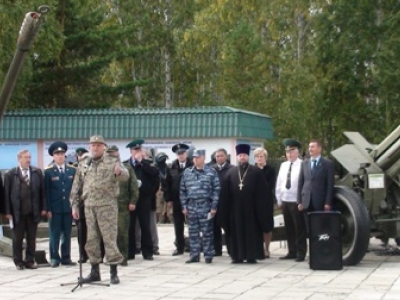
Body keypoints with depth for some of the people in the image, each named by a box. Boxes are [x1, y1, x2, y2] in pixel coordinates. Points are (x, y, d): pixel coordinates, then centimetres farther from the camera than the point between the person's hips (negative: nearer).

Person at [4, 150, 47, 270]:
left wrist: (43, 208, 0)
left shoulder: (37, 172, 4)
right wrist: (8, 211, -8)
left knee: (32, 238, 7)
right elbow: (6, 193, -3)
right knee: (18, 238, 7)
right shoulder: (10, 174, -2)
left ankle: (30, 261, 16)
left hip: (33, 211, 2)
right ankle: (18, 261, 18)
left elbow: (42, 191, 5)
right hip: (17, 212, -2)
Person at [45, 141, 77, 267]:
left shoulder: (72, 170, 8)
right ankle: (54, 258, 7)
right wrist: (48, 209, -9)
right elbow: (46, 191, -3)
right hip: (55, 208, -2)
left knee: (67, 234, 6)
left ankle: (66, 258, 12)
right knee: (54, 234, 1)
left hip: (68, 207, 3)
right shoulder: (48, 172, -1)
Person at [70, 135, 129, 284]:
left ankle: (113, 272, 2)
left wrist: (119, 172, -42)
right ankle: (95, 272, 18)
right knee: (91, 239, 9)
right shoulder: (84, 165, 11)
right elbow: (76, 186, 14)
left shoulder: (112, 162, -2)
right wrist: (74, 205, 8)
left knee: (109, 238, -4)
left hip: (107, 206, -5)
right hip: (89, 206, 5)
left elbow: (125, 176, -19)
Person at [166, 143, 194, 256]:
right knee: (178, 224, 7)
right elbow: (168, 183, 5)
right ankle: (180, 247, 14)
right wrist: (169, 199, 0)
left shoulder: (193, 166, -6)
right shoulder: (172, 167, 5)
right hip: (177, 200, 3)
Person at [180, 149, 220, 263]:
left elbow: (216, 190, -3)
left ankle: (208, 256, 7)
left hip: (206, 206, -3)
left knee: (207, 232, 0)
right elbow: (182, 190, 11)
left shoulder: (211, 172, -1)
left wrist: (214, 206, -9)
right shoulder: (187, 172, 9)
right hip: (191, 206, 4)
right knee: (193, 233, 7)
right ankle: (194, 255, 13)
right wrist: (184, 206, 5)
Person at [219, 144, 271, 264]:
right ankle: (237, 256, 12)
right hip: (235, 208, 2)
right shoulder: (231, 172, 9)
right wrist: (225, 209, 0)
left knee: (251, 232, 2)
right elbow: (225, 193, 6)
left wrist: (260, 208, -8)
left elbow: (261, 192, -2)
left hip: (250, 208, -2)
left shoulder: (256, 172, 2)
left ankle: (251, 256, 7)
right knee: (236, 232, 6)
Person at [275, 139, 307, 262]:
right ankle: (291, 252, 19)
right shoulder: (283, 165, 11)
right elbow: (278, 184, 14)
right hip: (285, 201, 6)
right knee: (288, 228, 11)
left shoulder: (302, 165, -9)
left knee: (299, 228, 0)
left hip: (297, 202, -6)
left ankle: (301, 253, 8)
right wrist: (279, 200, 10)